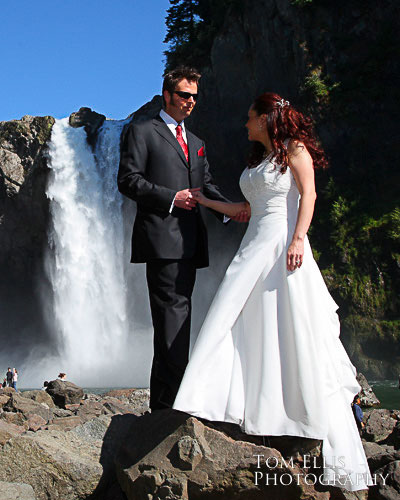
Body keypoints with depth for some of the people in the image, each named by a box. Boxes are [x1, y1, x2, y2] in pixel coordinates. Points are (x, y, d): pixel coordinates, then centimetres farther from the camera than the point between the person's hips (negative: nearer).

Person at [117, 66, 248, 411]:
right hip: (162, 237, -7)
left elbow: (206, 185, 20)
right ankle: (173, 400, -17)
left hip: (190, 241, 7)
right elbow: (128, 180, -4)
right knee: (174, 313, -16)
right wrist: (171, 197, -14)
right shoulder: (142, 132, 5)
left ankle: (162, 403, 12)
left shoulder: (196, 143, 27)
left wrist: (230, 208, 1)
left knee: (174, 317, 7)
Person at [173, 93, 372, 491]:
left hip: (284, 246, -8)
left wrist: (298, 239, -21)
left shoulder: (294, 149, 3)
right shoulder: (257, 160, 23)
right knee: (241, 328, -2)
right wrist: (207, 203, 25)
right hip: (254, 249, 8)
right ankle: (246, 414, 1)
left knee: (293, 335, -7)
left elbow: (308, 194, -9)